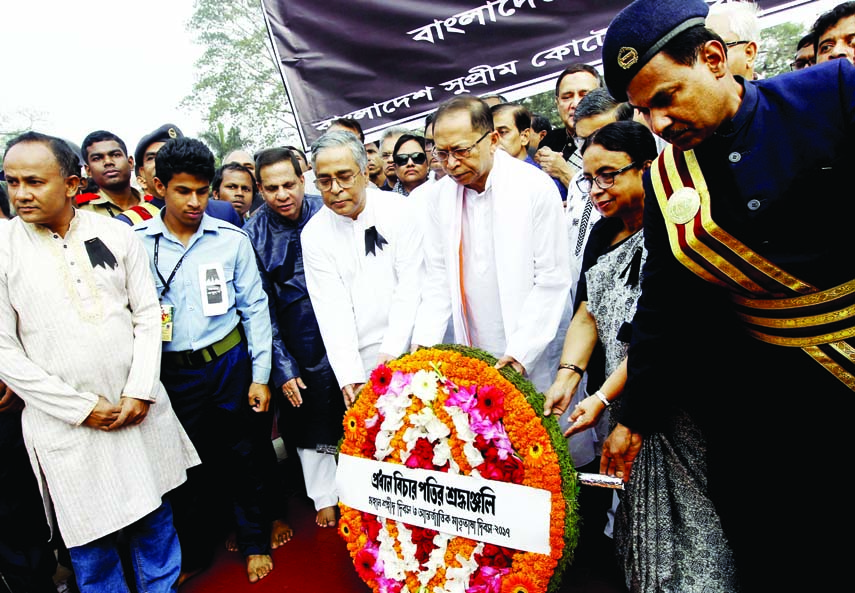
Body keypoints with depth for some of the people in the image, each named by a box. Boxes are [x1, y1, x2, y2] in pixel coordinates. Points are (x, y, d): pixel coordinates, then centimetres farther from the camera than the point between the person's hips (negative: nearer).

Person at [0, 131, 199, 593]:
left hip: (138, 406, 2)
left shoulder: (116, 235, -1)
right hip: (66, 419, -2)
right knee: (89, 532, 12)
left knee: (154, 514, 17)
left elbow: (148, 315, 1)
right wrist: (81, 408, -10)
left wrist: (140, 391, -7)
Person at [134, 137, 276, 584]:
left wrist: (260, 374, -2)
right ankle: (195, 552, 38)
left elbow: (254, 308, -1)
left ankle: (254, 543, 33)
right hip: (171, 373, 1)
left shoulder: (231, 239, -4)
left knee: (242, 456, 11)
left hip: (229, 363, 0)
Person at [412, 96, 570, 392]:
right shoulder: (439, 195, 2)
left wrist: (520, 353, -15)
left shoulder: (536, 187, -10)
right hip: (469, 355, 3)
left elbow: (553, 280, -10)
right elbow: (437, 279, 7)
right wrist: (423, 342, -4)